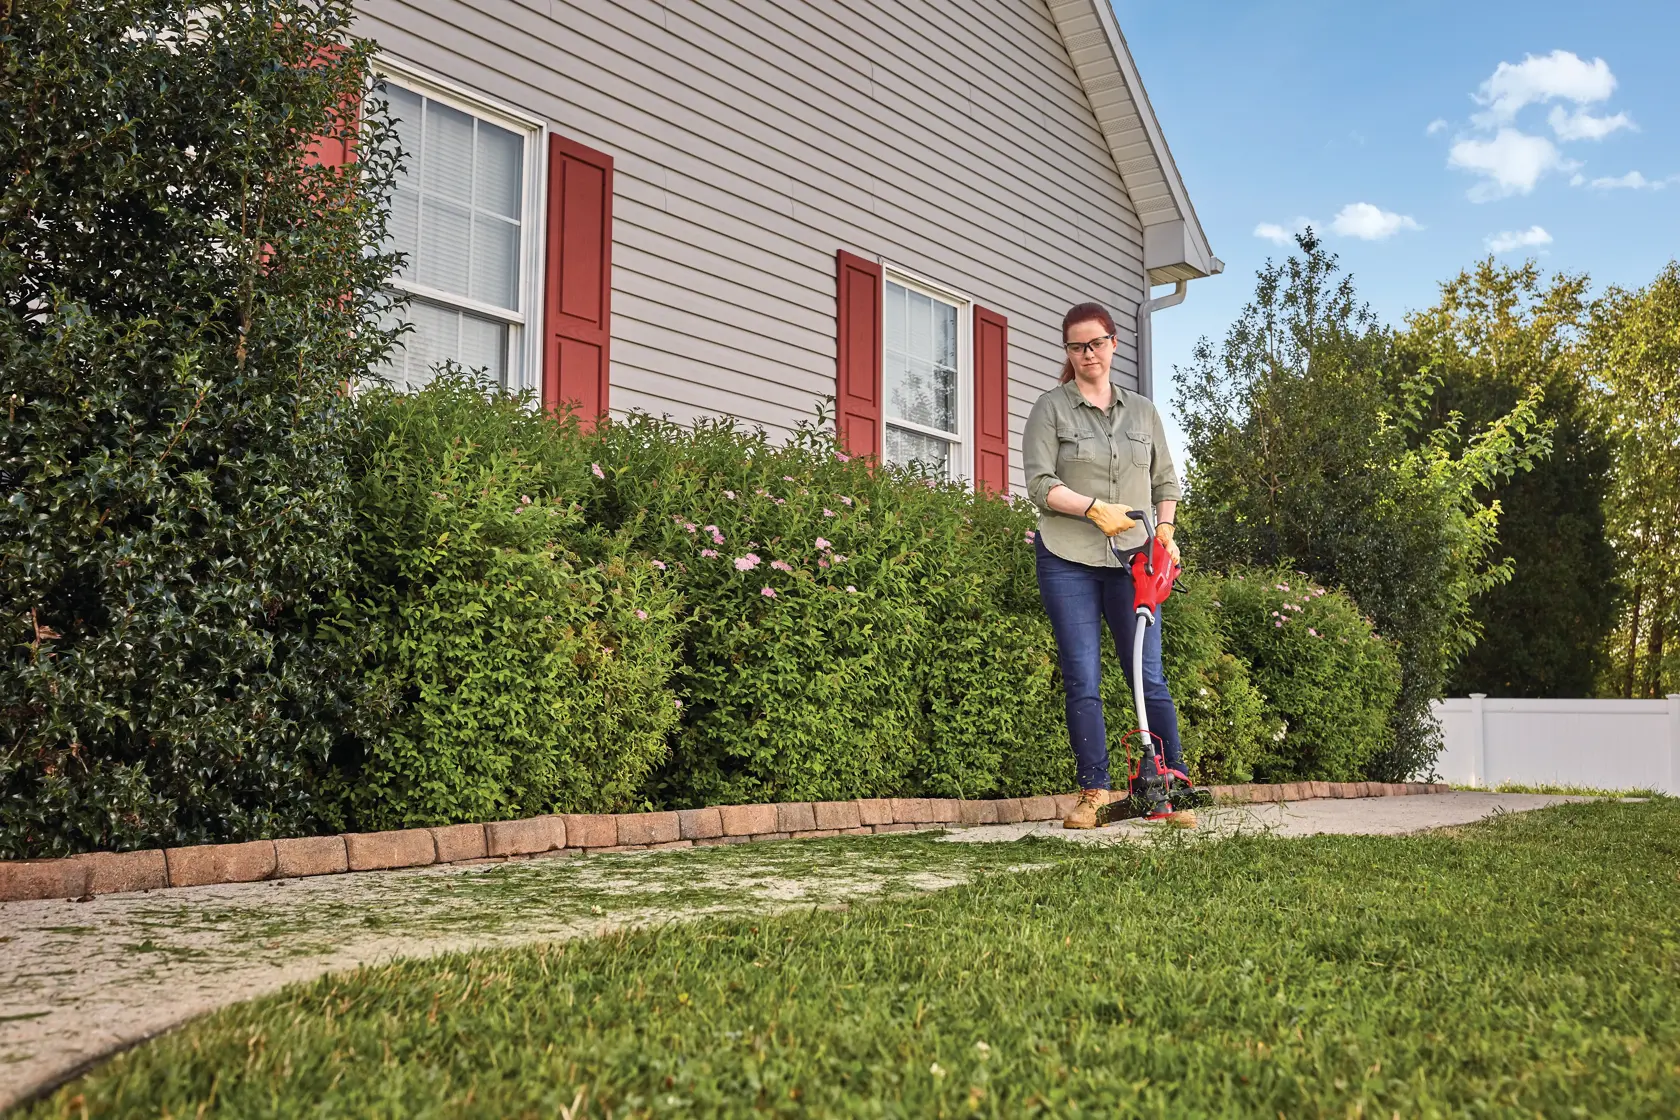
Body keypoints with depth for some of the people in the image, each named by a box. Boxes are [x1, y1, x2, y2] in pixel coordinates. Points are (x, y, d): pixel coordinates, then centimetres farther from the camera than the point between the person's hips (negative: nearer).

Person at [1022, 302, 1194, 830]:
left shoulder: (1143, 411, 16)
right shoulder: (1051, 409, 5)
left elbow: (1165, 481, 21)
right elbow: (1040, 483, -5)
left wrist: (1164, 530, 5)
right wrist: (1095, 509, -16)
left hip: (1131, 563, 2)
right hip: (1067, 562, -2)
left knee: (1150, 678, -2)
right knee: (1083, 682, -2)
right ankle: (1095, 792, 6)